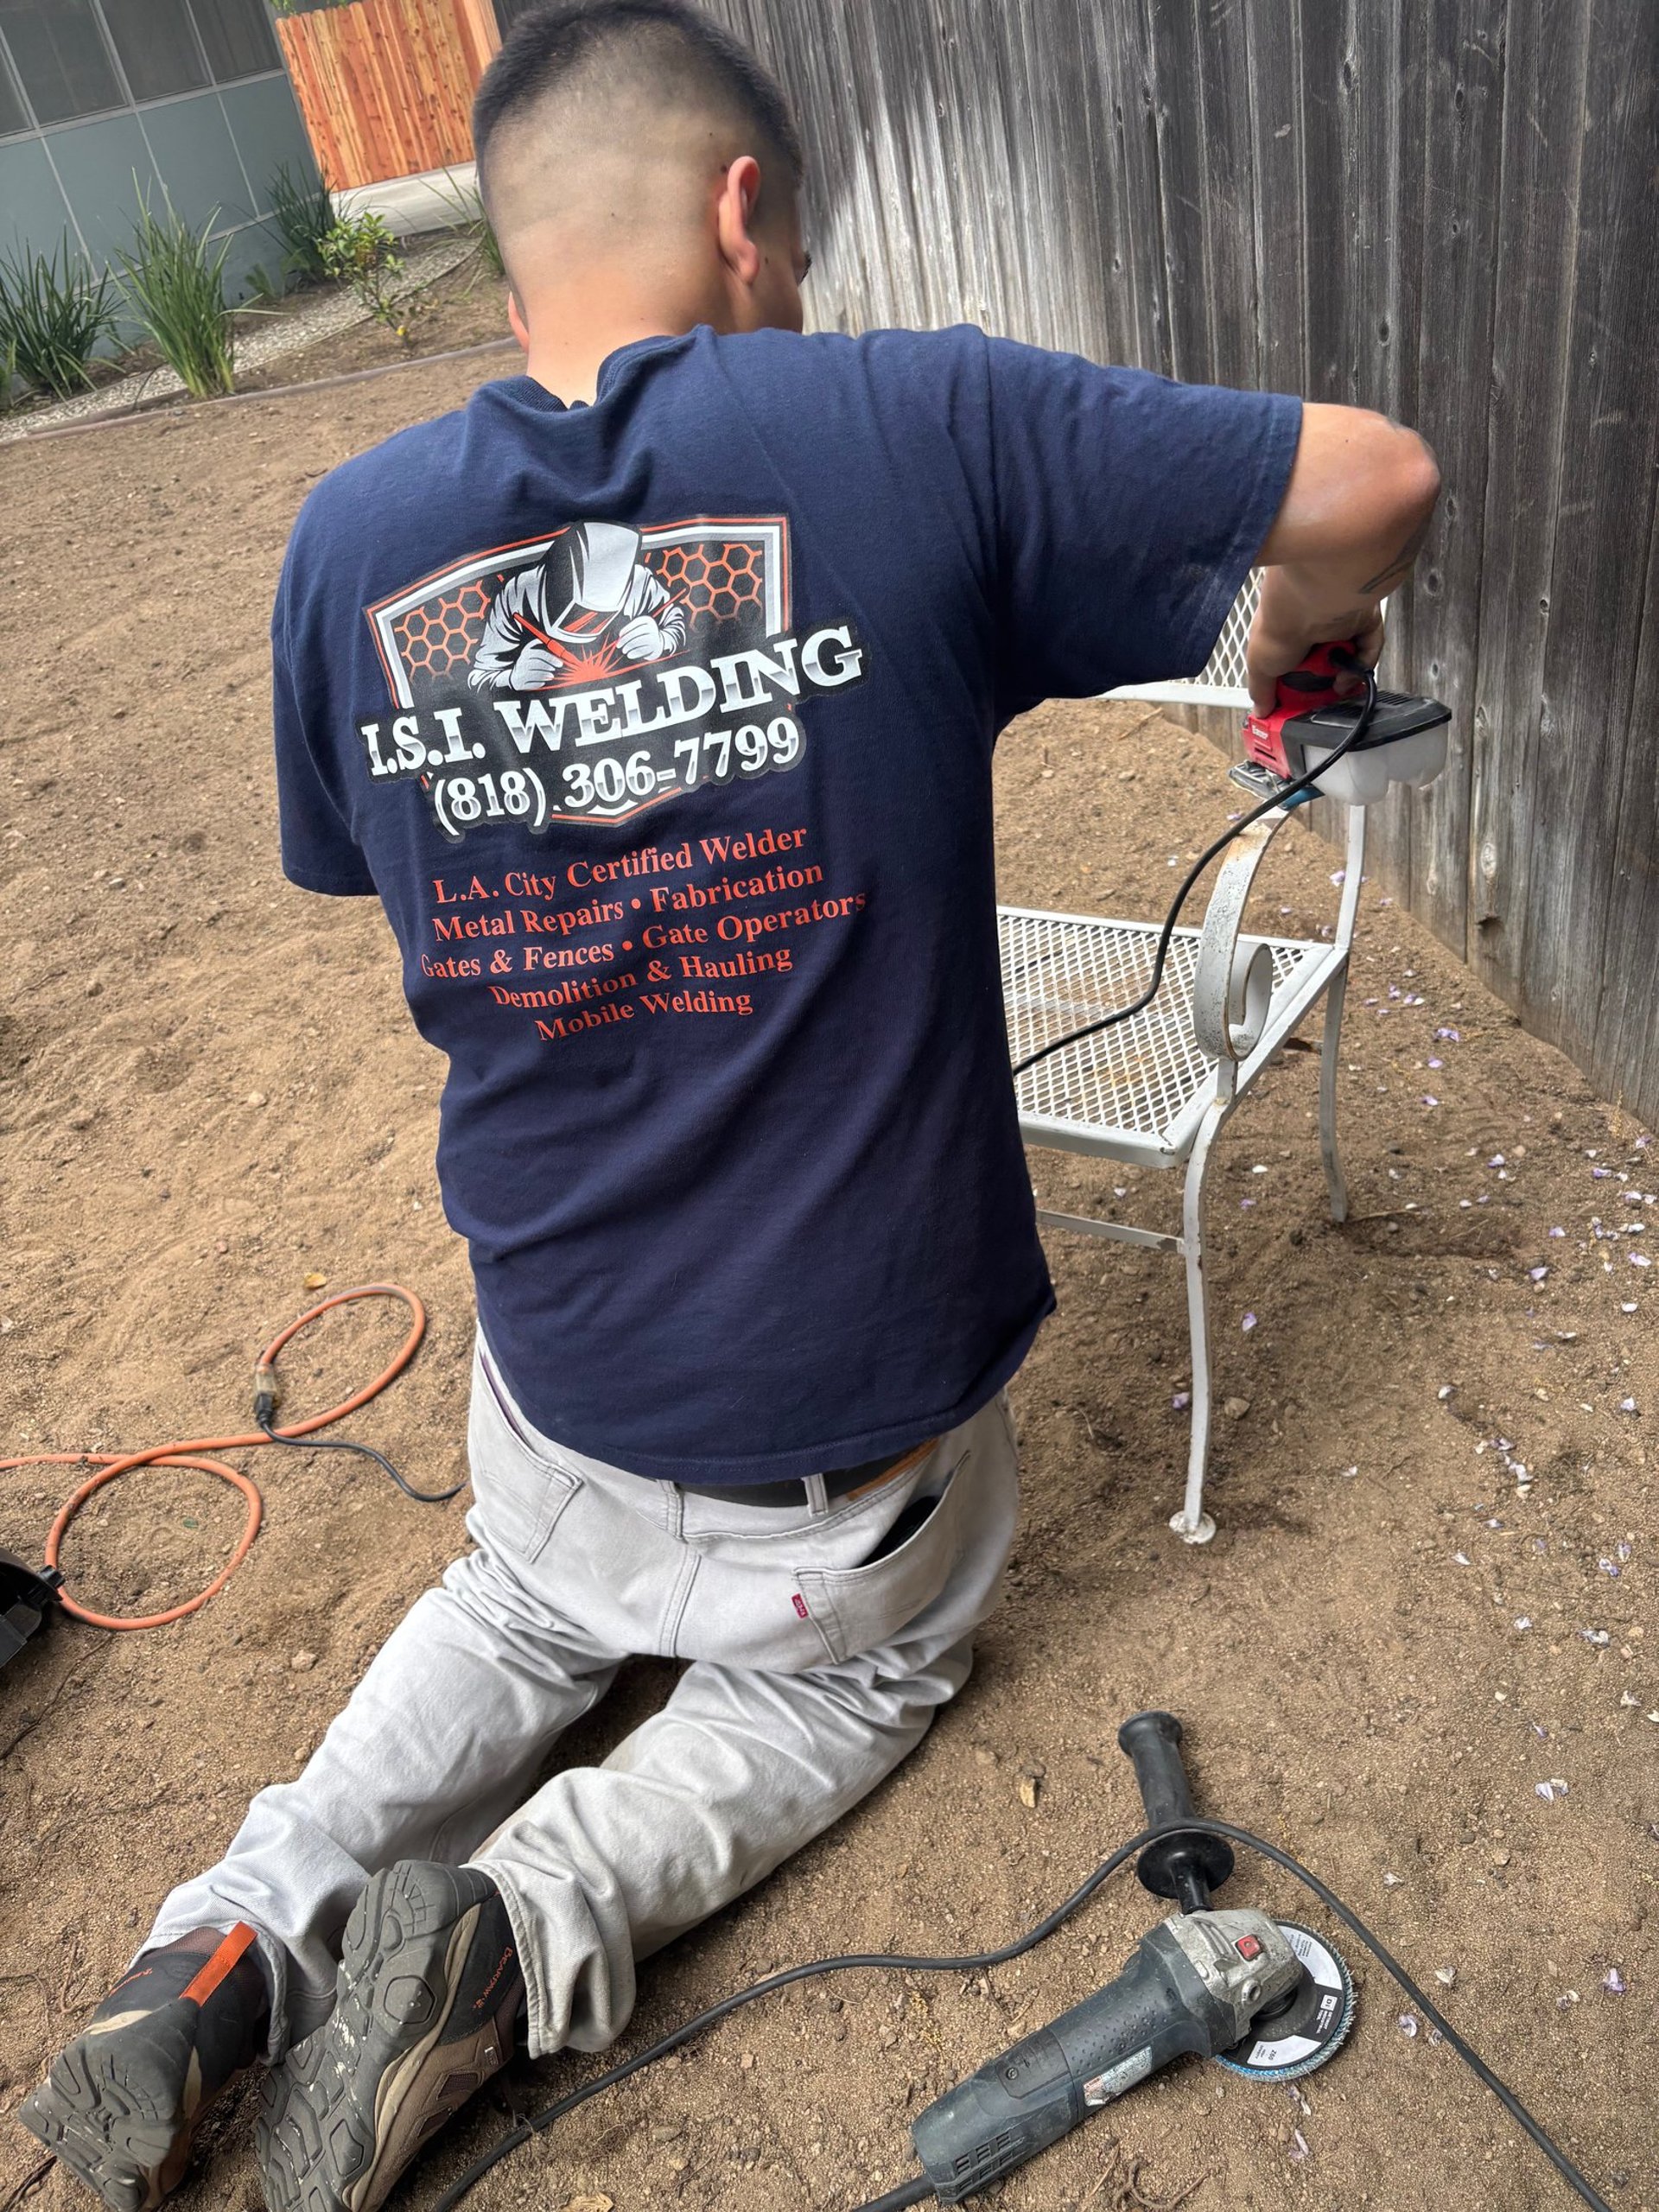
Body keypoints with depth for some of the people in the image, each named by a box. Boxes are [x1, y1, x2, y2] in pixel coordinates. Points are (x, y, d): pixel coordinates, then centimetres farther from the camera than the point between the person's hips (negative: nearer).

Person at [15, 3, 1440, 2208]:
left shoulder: (353, 536, -7)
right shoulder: (919, 426, -18)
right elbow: (1375, 478, -12)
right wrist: (1294, 642, 9)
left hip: (557, 1343, 4)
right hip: (857, 1371, -3)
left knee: (528, 1605, 36)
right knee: (855, 1668, 29)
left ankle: (245, 1933, 18)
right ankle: (520, 1916, 6)